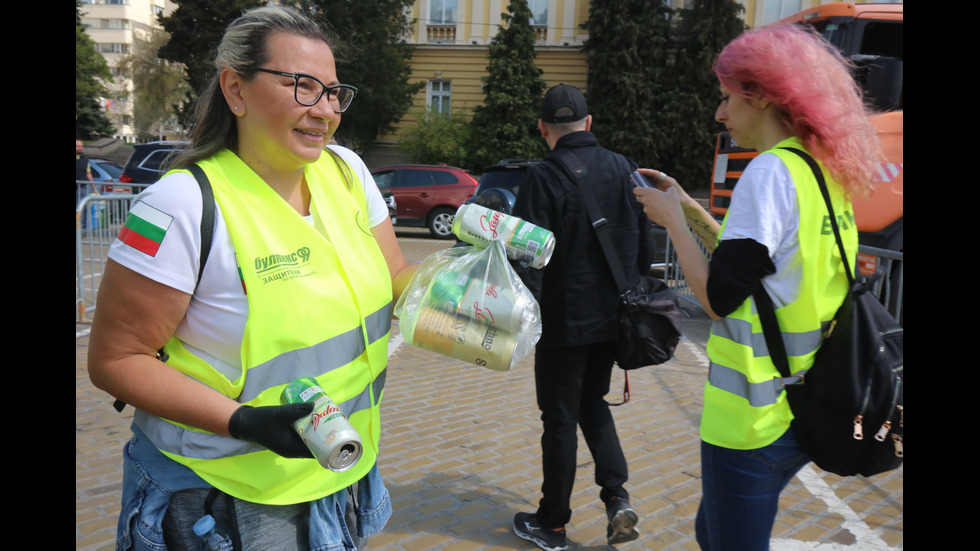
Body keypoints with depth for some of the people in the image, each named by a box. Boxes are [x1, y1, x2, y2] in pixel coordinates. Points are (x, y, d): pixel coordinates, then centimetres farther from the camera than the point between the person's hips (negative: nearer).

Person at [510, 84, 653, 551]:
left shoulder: (544, 177, -14)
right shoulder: (625, 169, 3)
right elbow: (645, 244, 10)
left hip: (565, 320, -5)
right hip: (614, 317, 5)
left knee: (560, 418, 7)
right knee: (592, 401, 24)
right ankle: (616, 496, 12)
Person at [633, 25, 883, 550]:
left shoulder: (771, 171, -18)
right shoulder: (826, 175, 10)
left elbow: (719, 297, -21)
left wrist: (671, 219, -8)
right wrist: (688, 207, 14)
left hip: (754, 418, -9)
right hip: (802, 409, 9)